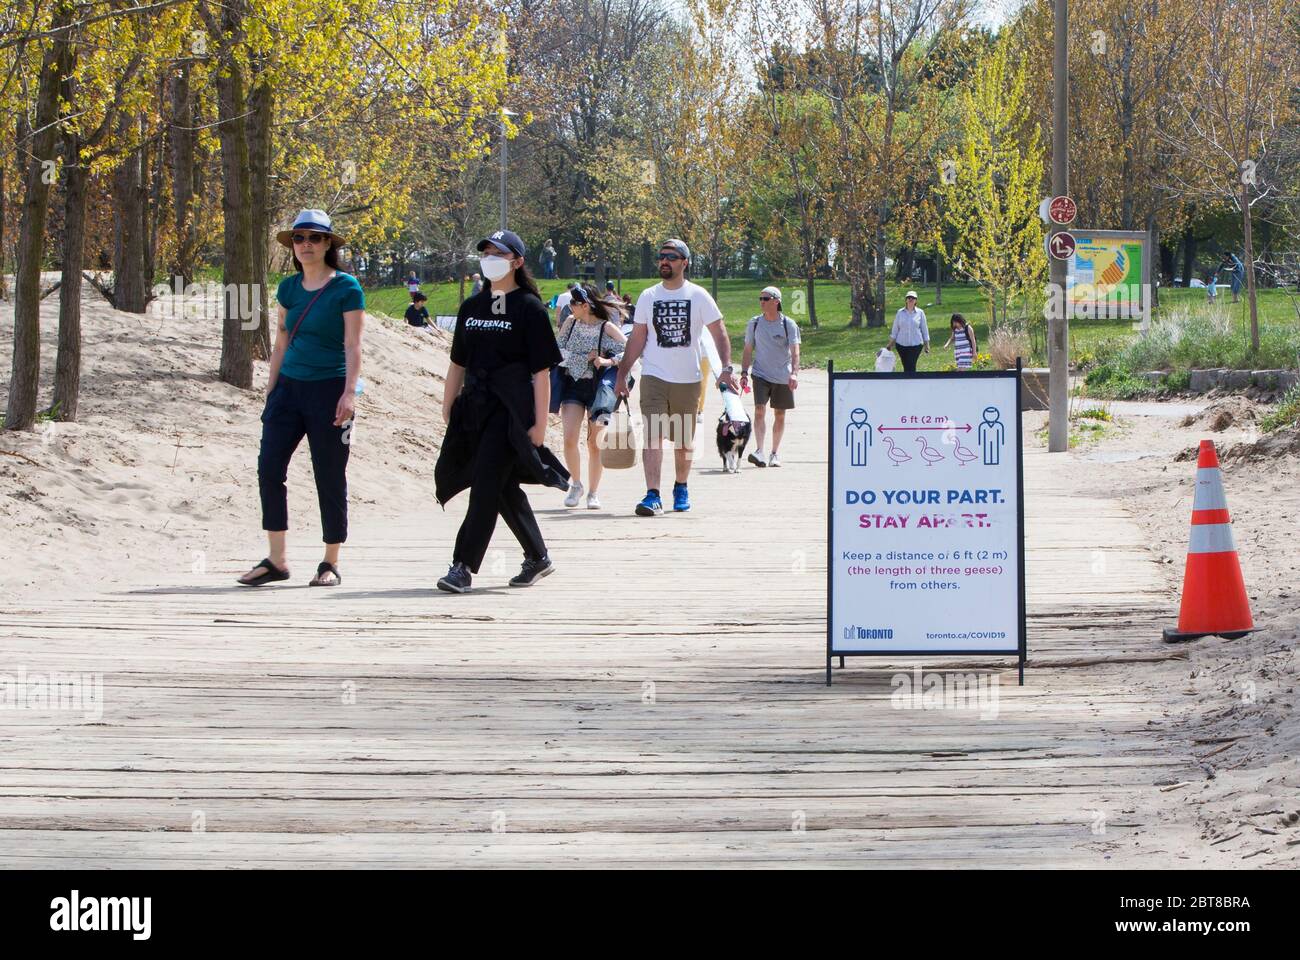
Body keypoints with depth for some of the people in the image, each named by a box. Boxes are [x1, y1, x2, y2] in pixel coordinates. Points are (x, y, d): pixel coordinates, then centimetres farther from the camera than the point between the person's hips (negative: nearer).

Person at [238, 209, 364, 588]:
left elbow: (352, 346, -8)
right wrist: (270, 391, 14)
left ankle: (331, 564, 9)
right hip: (289, 386, 5)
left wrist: (349, 392, -17)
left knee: (329, 478, 0)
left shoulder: (346, 288, -4)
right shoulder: (288, 287, 12)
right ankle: (276, 561, 2)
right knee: (269, 468, -5)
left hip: (328, 388, -5)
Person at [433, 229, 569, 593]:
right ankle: (537, 558, 24)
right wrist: (447, 412, 13)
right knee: (503, 488, 11)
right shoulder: (471, 307, 14)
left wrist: (540, 423, -12)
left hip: (511, 410, -6)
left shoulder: (529, 308, -4)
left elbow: (541, 371, -7)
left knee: (486, 484, -12)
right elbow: (458, 363, 18)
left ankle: (464, 566, -13)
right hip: (474, 408, 6)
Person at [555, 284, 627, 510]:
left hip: (598, 387, -2)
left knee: (595, 442, 3)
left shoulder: (607, 327, -7)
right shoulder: (571, 322, 3)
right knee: (569, 438, -10)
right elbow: (556, 349, 0)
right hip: (572, 384, 2)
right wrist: (586, 358, -11)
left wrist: (609, 361, -24)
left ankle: (593, 493, 16)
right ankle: (575, 484, 10)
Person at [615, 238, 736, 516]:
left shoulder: (698, 296, 0)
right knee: (653, 435, -15)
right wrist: (622, 374, 4)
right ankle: (652, 495, -22)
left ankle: (681, 488, 32)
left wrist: (726, 368, -14)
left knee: (684, 441, 11)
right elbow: (637, 339, 9)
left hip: (688, 379, 0)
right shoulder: (648, 297, 6)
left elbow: (719, 333, -1)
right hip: (654, 376, 0)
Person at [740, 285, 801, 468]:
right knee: (759, 410, -17)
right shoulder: (754, 324, 3)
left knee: (779, 415, 8)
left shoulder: (788, 325, -4)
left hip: (783, 377, 0)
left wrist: (794, 373, -24)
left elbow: (795, 351, -10)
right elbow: (748, 350, 10)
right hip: (761, 375, 0)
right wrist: (744, 373, 1)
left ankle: (775, 453, 20)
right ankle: (759, 451, -26)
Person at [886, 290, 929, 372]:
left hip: (916, 344, -2)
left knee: (911, 366, -11)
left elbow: (924, 328, 7)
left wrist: (926, 343, 8)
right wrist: (891, 343, 10)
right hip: (902, 344, 2)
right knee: (906, 366, 6)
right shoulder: (900, 313, 5)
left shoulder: (920, 313, 2)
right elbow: (895, 328, 10)